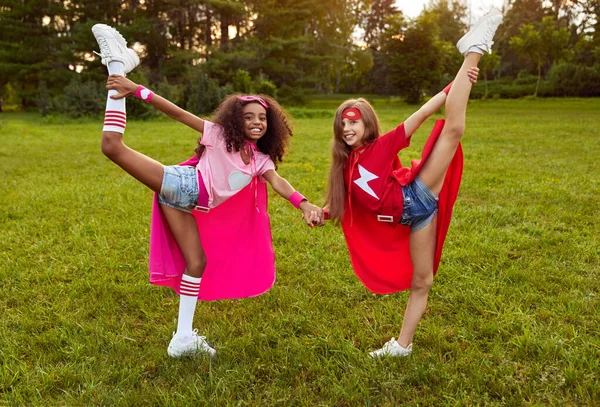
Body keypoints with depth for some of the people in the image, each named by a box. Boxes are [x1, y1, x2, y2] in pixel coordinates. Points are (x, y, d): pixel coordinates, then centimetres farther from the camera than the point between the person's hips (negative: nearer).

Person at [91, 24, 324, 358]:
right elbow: (178, 113, -6)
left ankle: (184, 338, 15)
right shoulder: (219, 134, -2)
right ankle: (118, 65, -9)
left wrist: (304, 204, -28)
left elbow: (279, 182, -9)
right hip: (180, 185, -5)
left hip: (186, 205, 5)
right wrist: (136, 90, -15)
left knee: (197, 262, 5)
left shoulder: (260, 160, 10)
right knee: (114, 145, -23)